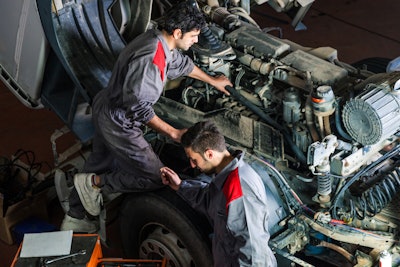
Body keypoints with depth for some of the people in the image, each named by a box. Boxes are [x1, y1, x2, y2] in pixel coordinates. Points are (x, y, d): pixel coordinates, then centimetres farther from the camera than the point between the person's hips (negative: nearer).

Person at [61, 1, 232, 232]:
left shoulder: (157, 39, 0)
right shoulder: (150, 59, -31)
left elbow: (182, 63, 21)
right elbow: (139, 107, -28)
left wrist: (212, 80, 35)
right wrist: (173, 133, -20)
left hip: (105, 110, 10)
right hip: (119, 124, -10)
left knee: (100, 167, 24)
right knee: (156, 178, -1)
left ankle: (75, 220, 38)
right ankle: (94, 184, 6)